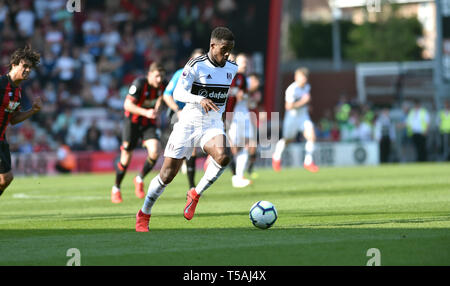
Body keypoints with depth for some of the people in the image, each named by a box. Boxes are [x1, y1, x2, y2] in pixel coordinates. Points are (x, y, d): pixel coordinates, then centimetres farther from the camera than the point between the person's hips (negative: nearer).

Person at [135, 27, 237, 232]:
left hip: (213, 125, 4)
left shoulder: (232, 68, 6)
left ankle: (195, 195, -8)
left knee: (222, 157, -30)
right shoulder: (196, 66, -12)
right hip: (189, 124, -4)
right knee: (167, 175, -2)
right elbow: (178, 93, -21)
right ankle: (143, 215, 18)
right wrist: (200, 100, -37)